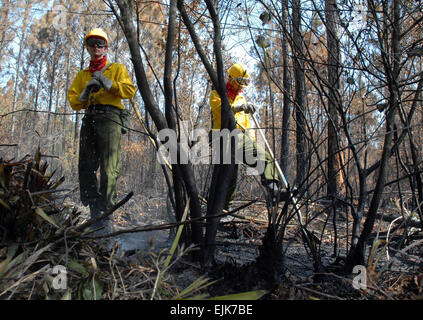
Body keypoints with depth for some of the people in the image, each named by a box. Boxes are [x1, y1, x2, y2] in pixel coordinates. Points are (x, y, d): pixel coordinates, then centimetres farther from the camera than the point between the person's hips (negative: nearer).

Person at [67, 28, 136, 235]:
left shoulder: (117, 69, 18)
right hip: (89, 119, 5)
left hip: (109, 117, -4)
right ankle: (95, 212, 5)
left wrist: (106, 83, -6)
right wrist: (86, 92, -3)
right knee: (85, 168, -3)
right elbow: (73, 101, 15)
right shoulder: (82, 75, 27)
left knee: (109, 169, -14)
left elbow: (130, 91, 1)